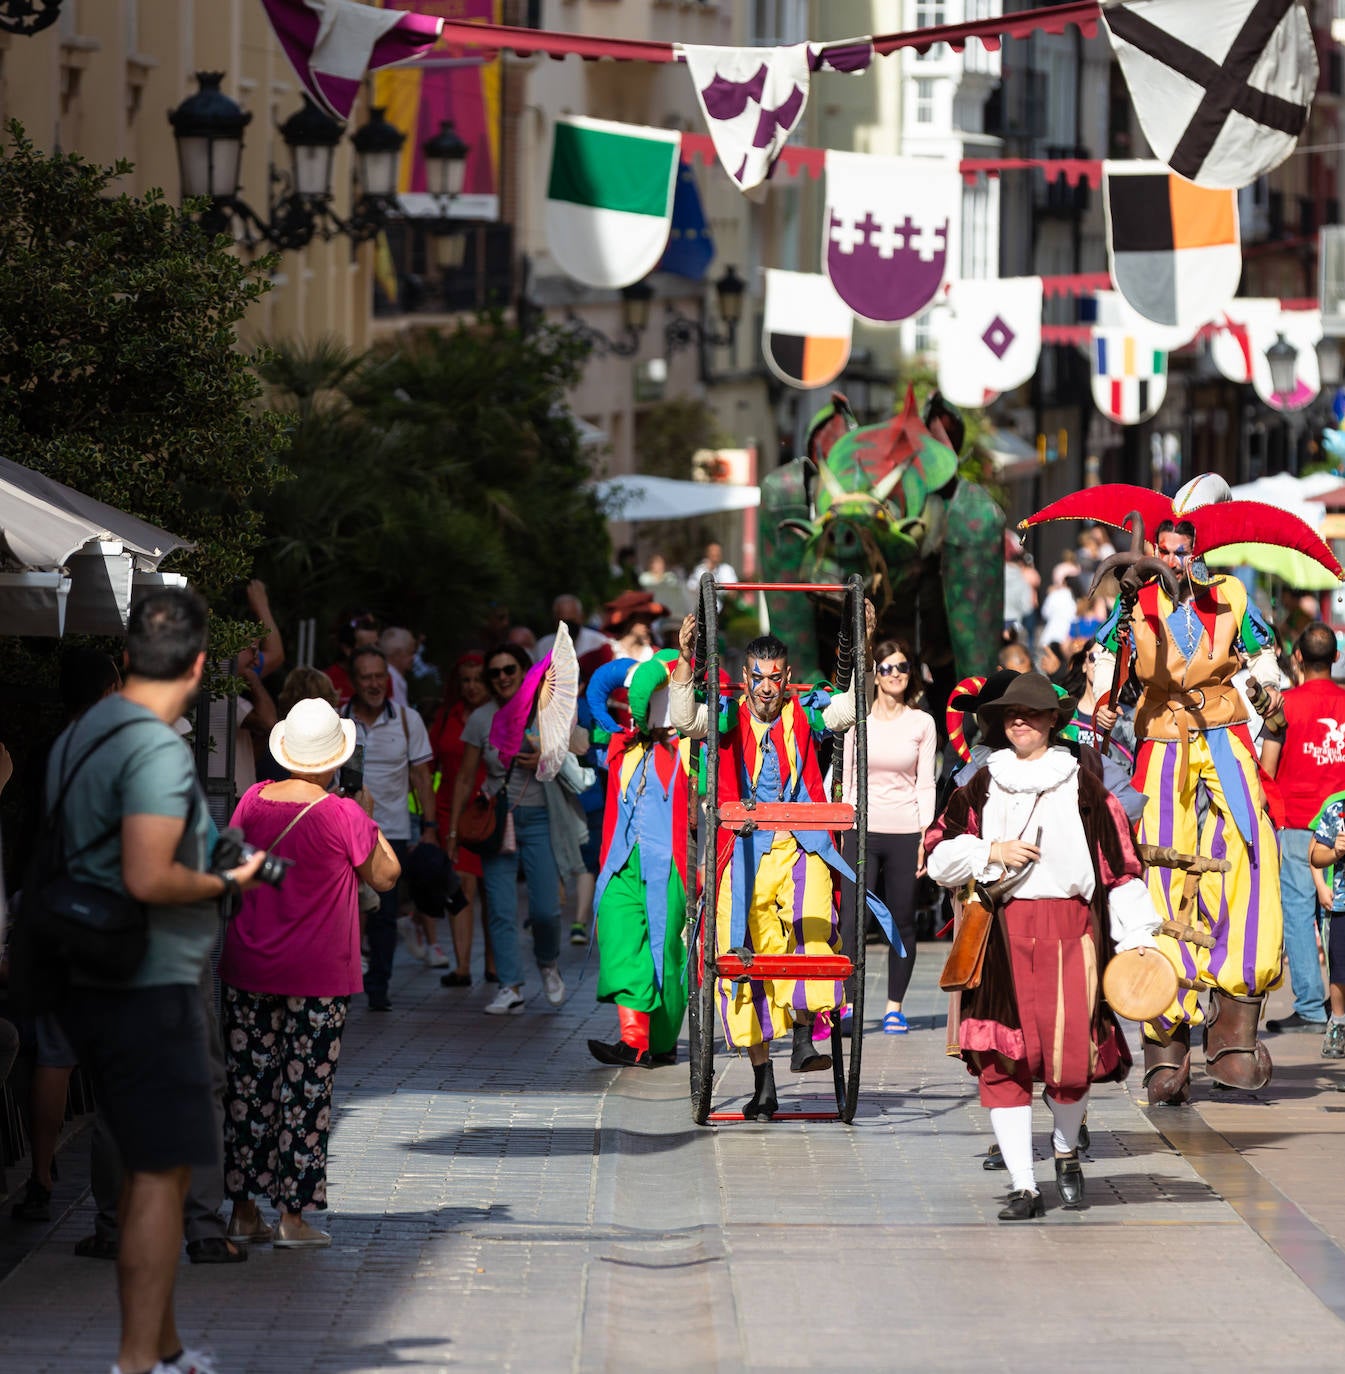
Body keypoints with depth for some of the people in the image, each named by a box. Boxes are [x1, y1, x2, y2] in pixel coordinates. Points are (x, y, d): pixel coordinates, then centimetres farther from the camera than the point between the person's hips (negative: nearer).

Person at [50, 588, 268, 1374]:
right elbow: (147, 879, -26)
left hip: (91, 982, 9)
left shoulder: (79, 737, 12)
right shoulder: (158, 750, -17)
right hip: (149, 985, -9)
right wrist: (228, 883, -10)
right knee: (162, 1172, -4)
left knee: (152, 1169, 16)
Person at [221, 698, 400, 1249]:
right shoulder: (343, 816, -14)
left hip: (247, 970, 4)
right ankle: (292, 1214, 4)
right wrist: (367, 819, 8)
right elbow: (385, 876, -2)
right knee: (306, 1090, 3)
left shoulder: (253, 802, -1)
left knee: (248, 1084, 9)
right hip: (318, 976, -4)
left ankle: (244, 1210, 12)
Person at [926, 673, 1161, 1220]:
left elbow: (1120, 865, 5)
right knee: (1001, 1061, -6)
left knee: (1072, 1056, -9)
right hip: (1000, 931, 2)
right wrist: (990, 851, -6)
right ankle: (1023, 1186, 1)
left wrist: (1137, 938, -2)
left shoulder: (1082, 787, 7)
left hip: (1068, 927, -2)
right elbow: (939, 855, 12)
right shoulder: (981, 789, 14)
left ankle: (1067, 1151, 22)